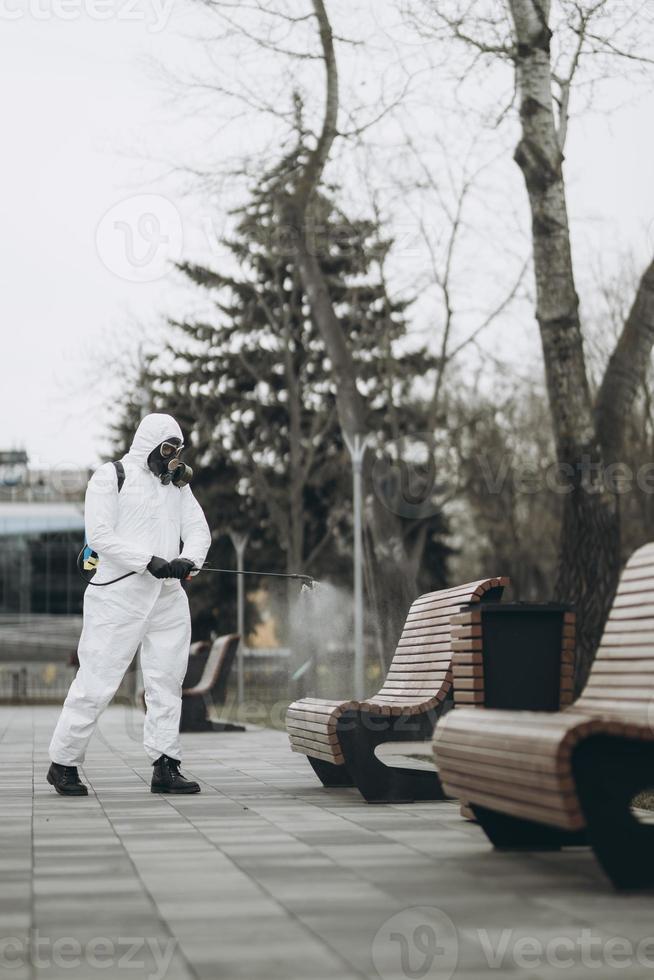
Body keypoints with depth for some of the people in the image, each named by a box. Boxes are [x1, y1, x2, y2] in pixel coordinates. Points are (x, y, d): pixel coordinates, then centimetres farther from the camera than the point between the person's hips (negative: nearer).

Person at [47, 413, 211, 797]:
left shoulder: (178, 484, 15)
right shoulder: (111, 477, -3)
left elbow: (199, 531, 7)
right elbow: (99, 535, -12)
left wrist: (188, 559, -16)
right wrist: (149, 561, -22)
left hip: (169, 595, 6)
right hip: (120, 593, -6)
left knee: (168, 682, 5)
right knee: (97, 682, -5)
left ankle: (166, 768, 9)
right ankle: (63, 763, 7)